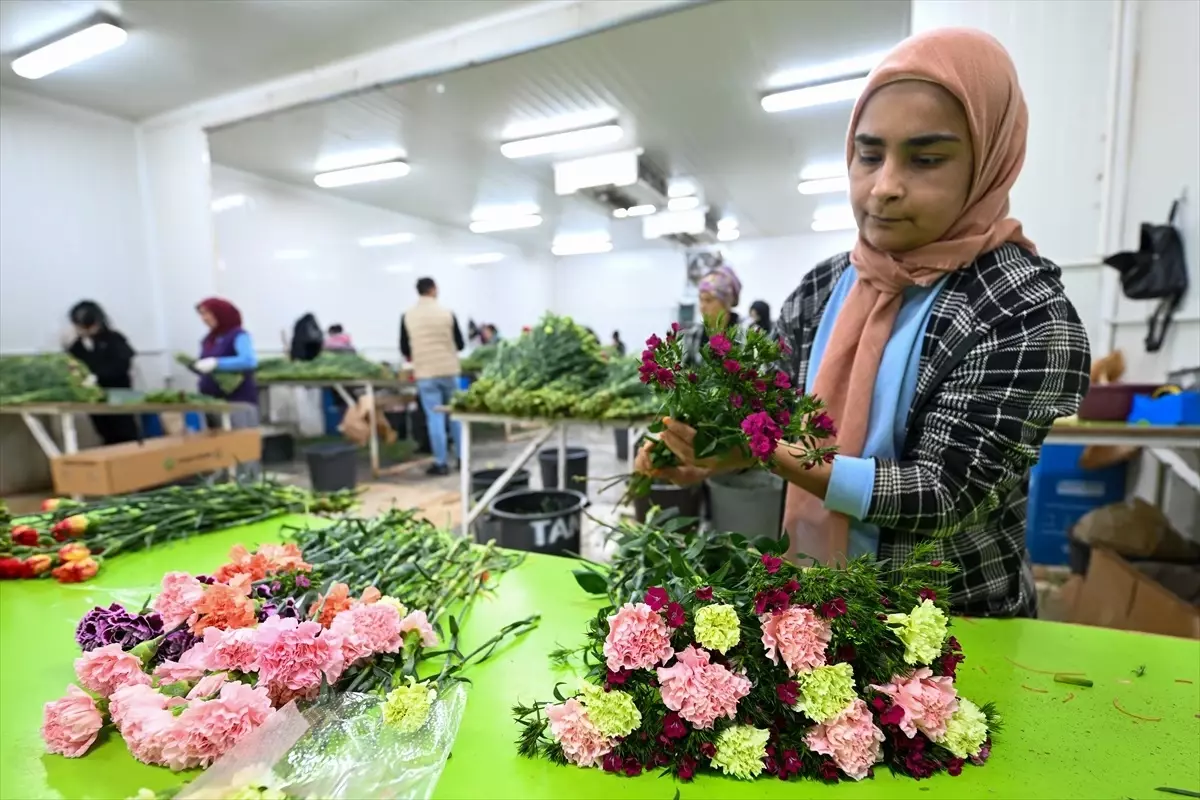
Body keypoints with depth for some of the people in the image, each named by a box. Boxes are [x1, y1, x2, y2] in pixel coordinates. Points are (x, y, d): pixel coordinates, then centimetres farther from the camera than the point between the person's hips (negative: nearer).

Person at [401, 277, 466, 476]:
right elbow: (460, 344, 3)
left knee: (435, 417, 3)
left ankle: (440, 463, 6)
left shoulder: (407, 316, -2)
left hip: (425, 373, 0)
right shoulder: (447, 313, -4)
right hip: (449, 370, 0)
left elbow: (404, 349, 4)